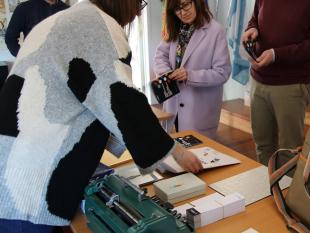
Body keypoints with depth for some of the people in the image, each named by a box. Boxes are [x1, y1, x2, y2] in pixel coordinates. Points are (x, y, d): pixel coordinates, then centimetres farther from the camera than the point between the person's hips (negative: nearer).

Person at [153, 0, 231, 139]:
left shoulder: (216, 31, -14)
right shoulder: (175, 29, 8)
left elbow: (222, 73, -17)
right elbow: (160, 54, 5)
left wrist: (190, 75, -27)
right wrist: (164, 72, -16)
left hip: (200, 108, -5)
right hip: (174, 104, 6)